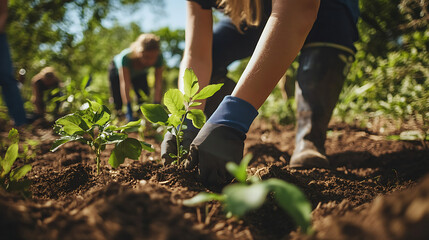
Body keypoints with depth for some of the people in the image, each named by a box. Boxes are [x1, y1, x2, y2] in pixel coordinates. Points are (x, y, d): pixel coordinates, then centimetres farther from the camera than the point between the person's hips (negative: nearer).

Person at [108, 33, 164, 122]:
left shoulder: (159, 58, -37)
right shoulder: (126, 57, -46)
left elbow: (158, 85, -38)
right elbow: (124, 84, -50)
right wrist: (129, 111, -58)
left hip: (139, 74, 2)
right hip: (118, 70, -2)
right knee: (118, 105, -8)